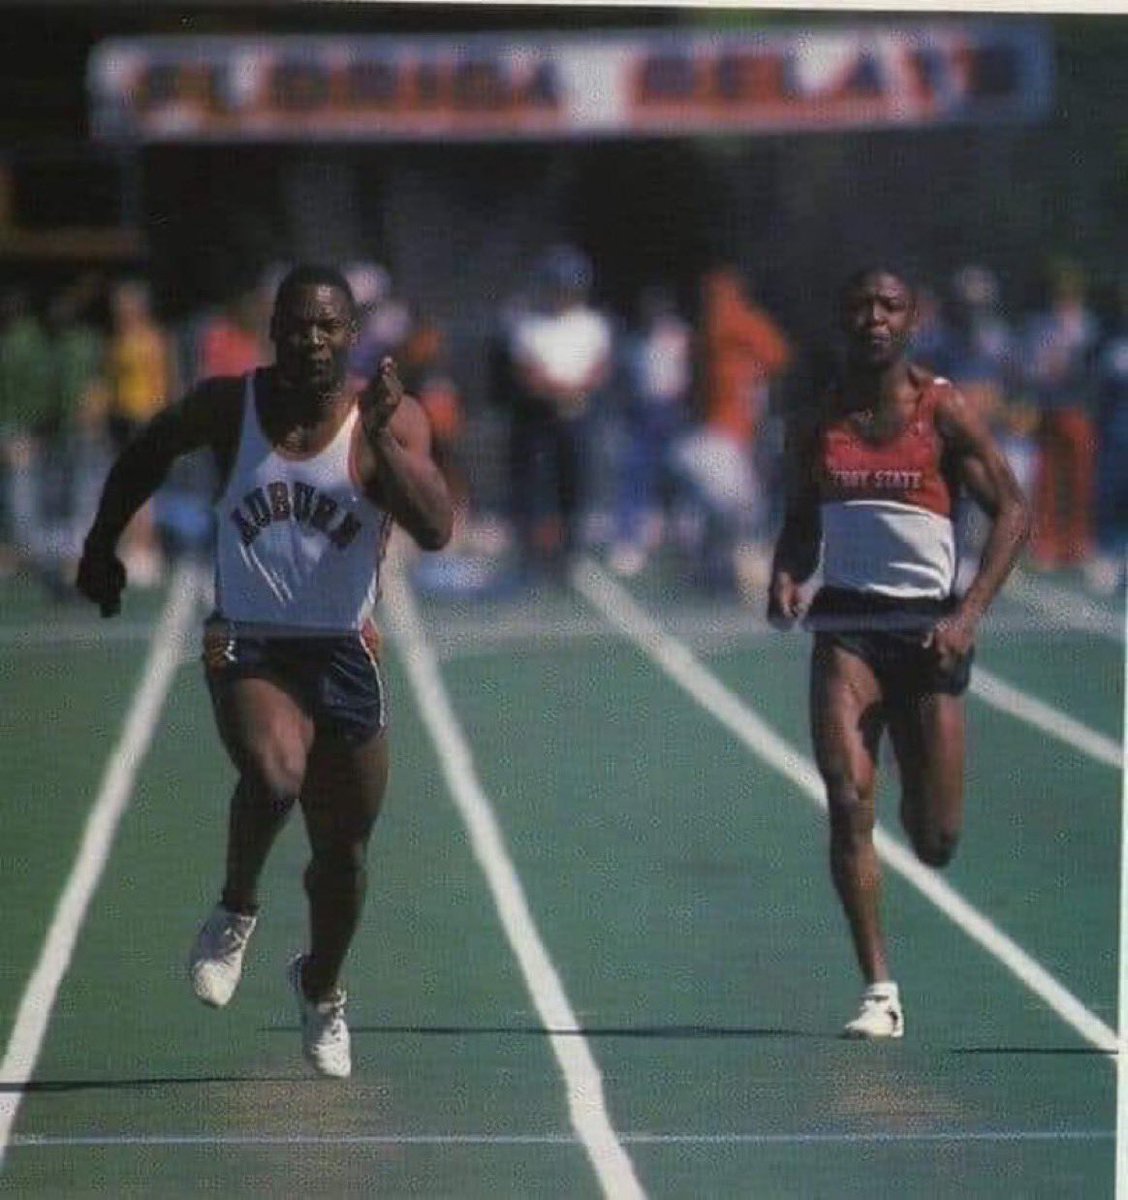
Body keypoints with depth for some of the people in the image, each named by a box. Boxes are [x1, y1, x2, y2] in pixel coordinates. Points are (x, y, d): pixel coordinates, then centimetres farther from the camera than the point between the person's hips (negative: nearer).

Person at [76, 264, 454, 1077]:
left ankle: (322, 989, 40)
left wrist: (380, 442, -31)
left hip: (345, 657, 2)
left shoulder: (391, 420, -8)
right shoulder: (229, 406, -4)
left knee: (344, 848, 12)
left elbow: (435, 531, -21)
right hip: (248, 646, -1)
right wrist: (103, 544, 19)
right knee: (275, 775, -31)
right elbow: (150, 452, 16)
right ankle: (236, 912, -2)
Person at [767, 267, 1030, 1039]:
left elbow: (1012, 512, -1)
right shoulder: (818, 424, 6)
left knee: (936, 844, 2)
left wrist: (971, 615, -12)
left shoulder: (945, 411, -2)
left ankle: (926, 803, 42)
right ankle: (880, 991, -13)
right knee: (849, 805, -16)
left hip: (929, 628, -1)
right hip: (846, 623, 1)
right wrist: (786, 579, -5)